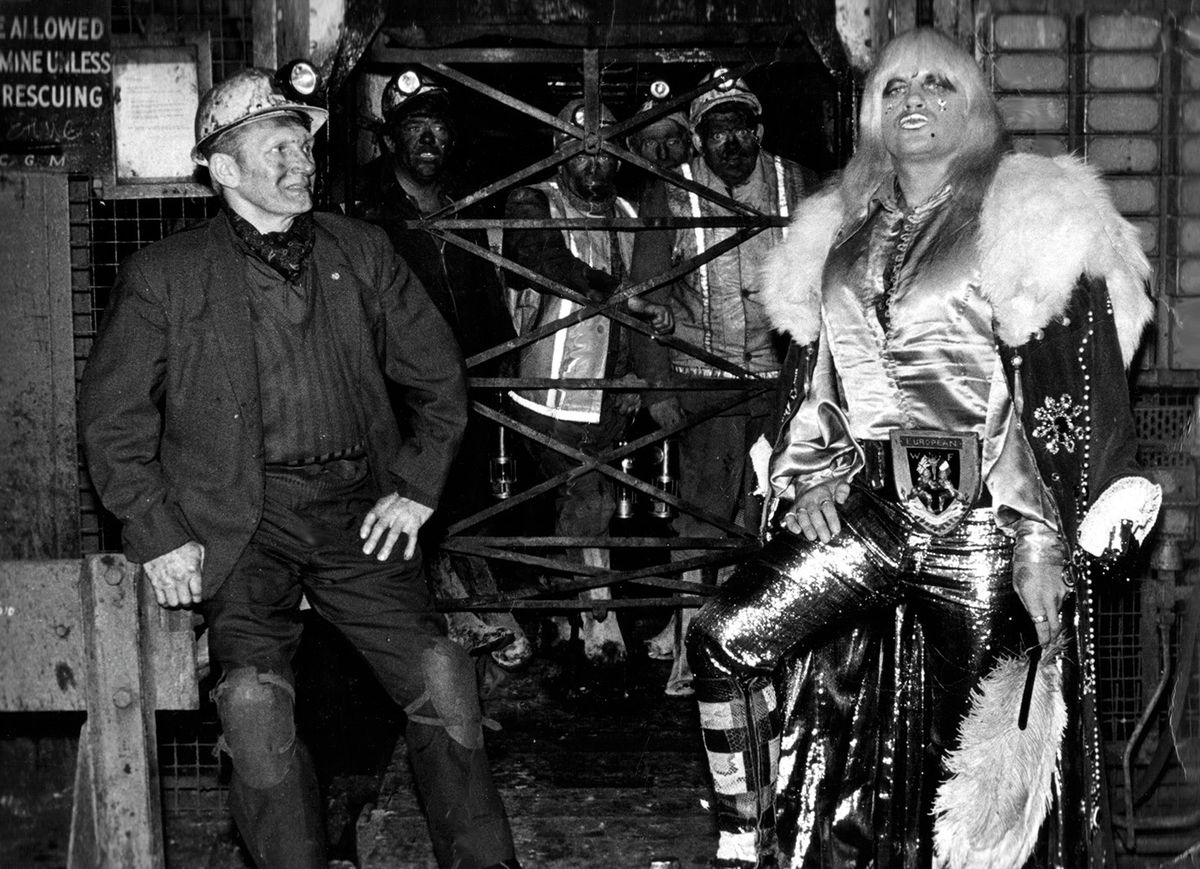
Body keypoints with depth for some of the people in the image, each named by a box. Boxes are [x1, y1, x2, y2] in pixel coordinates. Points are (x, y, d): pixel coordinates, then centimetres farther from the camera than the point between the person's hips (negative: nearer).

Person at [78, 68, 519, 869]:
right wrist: (159, 534, -4)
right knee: (256, 696, -24)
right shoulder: (163, 276, 5)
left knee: (442, 677, -13)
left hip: (356, 509, 2)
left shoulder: (361, 252, 13)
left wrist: (417, 488, 7)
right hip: (241, 520, -2)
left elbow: (437, 374, 18)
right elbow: (113, 418, 5)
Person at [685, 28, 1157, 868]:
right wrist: (813, 474, 6)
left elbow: (1075, 394, -8)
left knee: (970, 746, 0)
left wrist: (1046, 547, -14)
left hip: (977, 518, -5)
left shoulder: (1030, 221, -3)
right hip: (866, 510, 5)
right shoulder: (843, 233, 16)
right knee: (723, 638, -15)